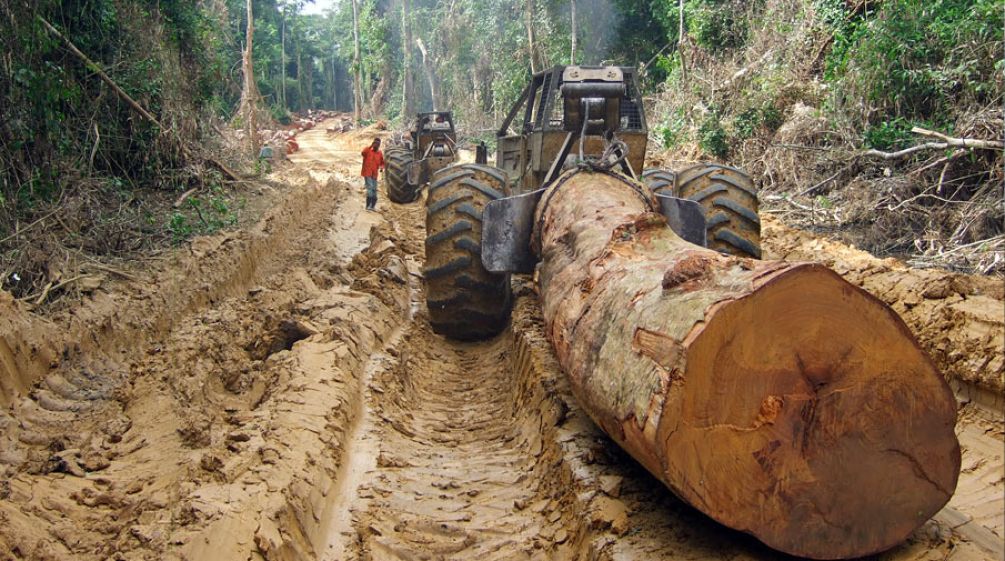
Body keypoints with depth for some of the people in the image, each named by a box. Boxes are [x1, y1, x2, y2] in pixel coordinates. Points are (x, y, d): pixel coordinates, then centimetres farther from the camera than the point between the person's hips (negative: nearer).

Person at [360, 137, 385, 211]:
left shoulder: (380, 153, 6)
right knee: (370, 188, -15)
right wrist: (371, 146, -33)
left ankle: (373, 206, 18)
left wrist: (381, 167, -4)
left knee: (374, 190, 9)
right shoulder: (368, 150, -7)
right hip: (367, 173, -5)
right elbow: (363, 153, -30)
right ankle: (368, 205, -11)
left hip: (374, 174, 5)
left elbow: (382, 163, 18)